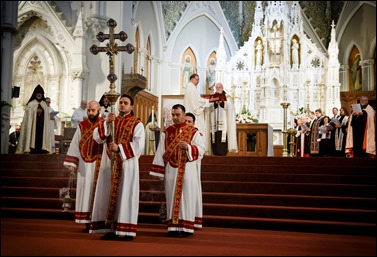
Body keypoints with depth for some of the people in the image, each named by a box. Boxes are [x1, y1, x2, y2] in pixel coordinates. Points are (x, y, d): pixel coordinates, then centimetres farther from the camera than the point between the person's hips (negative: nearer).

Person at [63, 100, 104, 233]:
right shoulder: (82, 126, 10)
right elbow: (75, 144, 7)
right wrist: (72, 163, 1)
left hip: (98, 166, -3)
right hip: (84, 166, 3)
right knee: (85, 192, 4)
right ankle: (87, 223, 11)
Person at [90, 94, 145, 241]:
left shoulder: (136, 124, 2)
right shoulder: (110, 122, 16)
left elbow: (139, 144, -11)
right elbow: (97, 137, 1)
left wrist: (119, 148, -16)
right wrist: (107, 122, -12)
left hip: (127, 165, -4)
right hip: (109, 164, 5)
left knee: (125, 195, -4)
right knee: (108, 195, 2)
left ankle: (126, 230, 0)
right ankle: (110, 229, 8)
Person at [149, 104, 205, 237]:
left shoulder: (193, 131, 3)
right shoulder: (167, 132, 11)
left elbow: (201, 149, -3)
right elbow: (161, 152, 7)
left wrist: (188, 147, -20)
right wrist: (159, 171, 0)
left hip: (187, 170, -3)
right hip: (171, 170, 3)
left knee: (186, 197, -1)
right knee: (172, 198, 4)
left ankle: (186, 227, 5)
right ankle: (173, 226, 10)